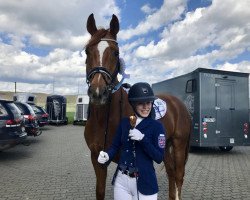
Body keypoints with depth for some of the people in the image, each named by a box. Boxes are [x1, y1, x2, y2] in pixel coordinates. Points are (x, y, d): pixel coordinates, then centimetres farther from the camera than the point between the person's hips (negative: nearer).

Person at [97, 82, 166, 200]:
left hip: (144, 182, -3)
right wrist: (107, 156, -16)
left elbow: (159, 158, -13)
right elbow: (115, 145, 5)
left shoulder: (157, 126, -10)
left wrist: (142, 139, -24)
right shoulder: (124, 122, 1)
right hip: (121, 179, 3)